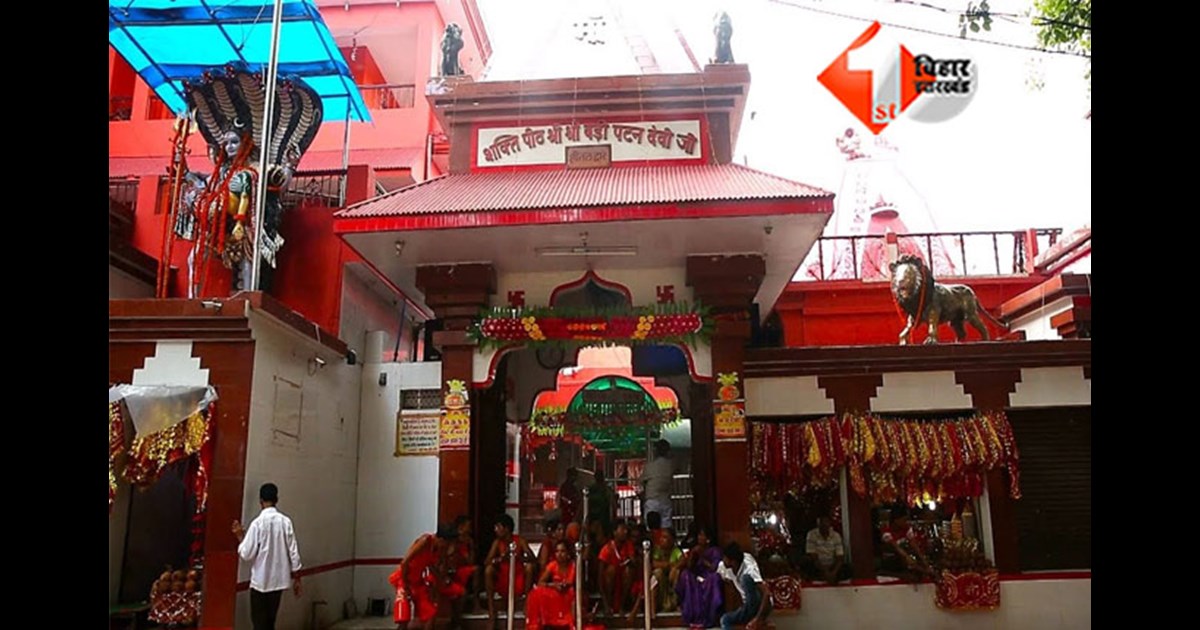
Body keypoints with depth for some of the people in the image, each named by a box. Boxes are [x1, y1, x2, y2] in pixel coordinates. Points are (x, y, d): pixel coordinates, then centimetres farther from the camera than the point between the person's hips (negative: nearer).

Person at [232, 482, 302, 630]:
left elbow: (246, 554, -14)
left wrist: (240, 537, 3)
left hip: (260, 580, -4)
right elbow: (293, 552, -1)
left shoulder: (257, 523, -15)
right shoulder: (286, 521, -3)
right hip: (279, 579, 4)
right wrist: (296, 577, 8)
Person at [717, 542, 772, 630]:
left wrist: (757, 619, -39)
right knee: (725, 619, -20)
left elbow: (767, 593, -35)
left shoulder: (749, 569, -27)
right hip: (748, 608, 7)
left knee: (745, 578, -30)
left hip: (761, 606, -7)